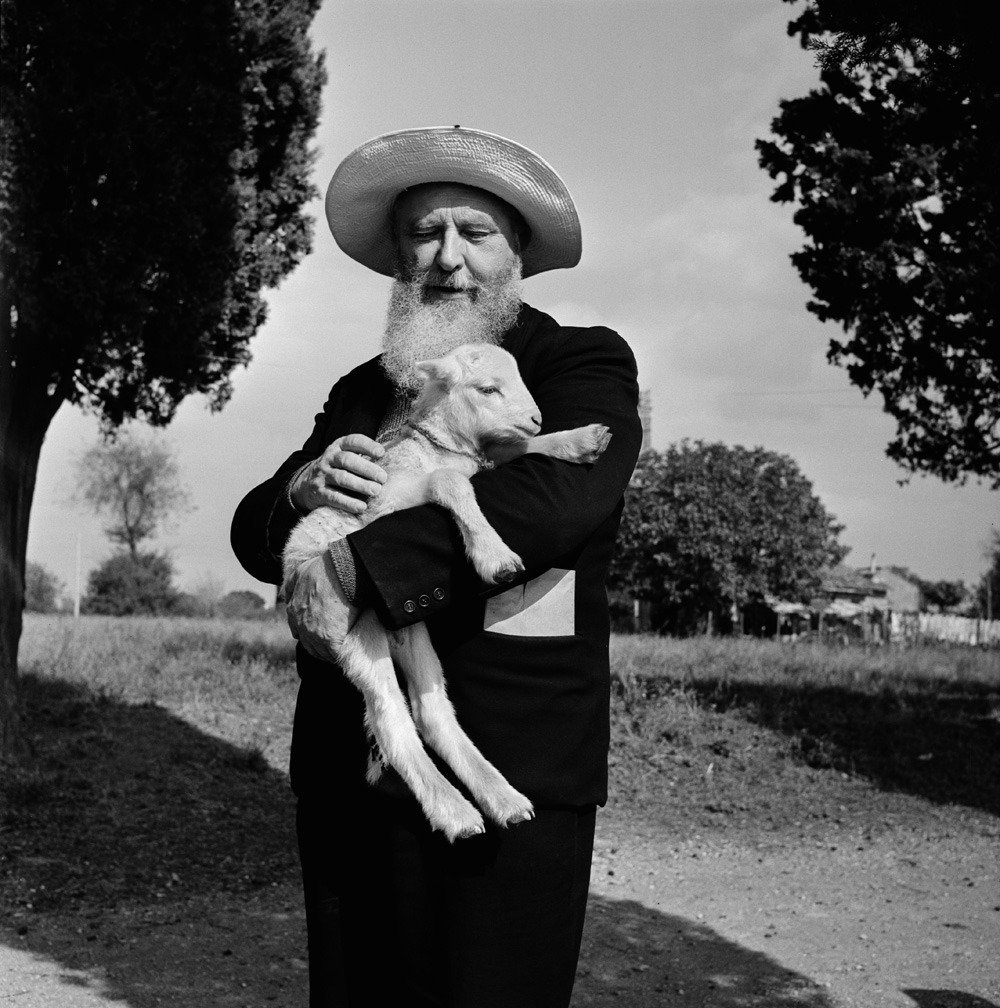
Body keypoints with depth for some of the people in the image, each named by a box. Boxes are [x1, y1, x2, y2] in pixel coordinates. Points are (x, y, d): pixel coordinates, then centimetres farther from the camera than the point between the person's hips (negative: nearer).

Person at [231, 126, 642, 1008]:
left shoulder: (585, 362, 0)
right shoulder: (363, 390, 17)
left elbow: (557, 498, -20)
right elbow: (254, 536, 14)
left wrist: (356, 565, -23)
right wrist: (302, 489, -10)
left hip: (508, 776, -5)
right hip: (344, 777, 5)